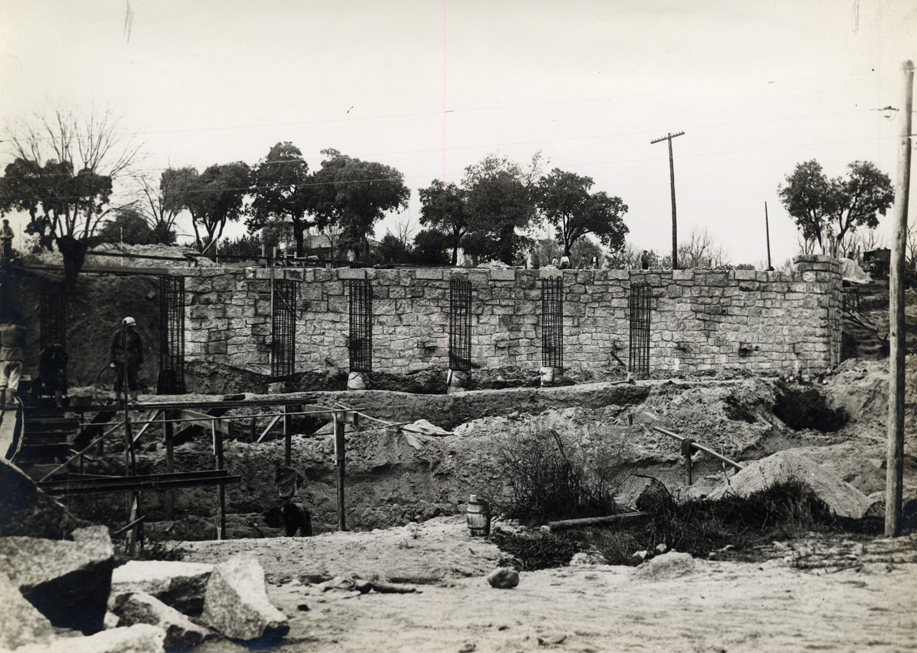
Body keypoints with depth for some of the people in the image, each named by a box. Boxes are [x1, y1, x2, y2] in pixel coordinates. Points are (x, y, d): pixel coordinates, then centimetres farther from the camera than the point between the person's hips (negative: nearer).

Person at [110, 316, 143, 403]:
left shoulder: (135, 334, 5)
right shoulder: (117, 334, 1)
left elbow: (140, 348, 11)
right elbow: (113, 348, 5)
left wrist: (140, 361, 8)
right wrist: (112, 361, 0)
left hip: (132, 361, 1)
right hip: (120, 360, -1)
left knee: (133, 381, 0)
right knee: (118, 381, 0)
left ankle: (134, 399, 6)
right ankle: (116, 398, 7)